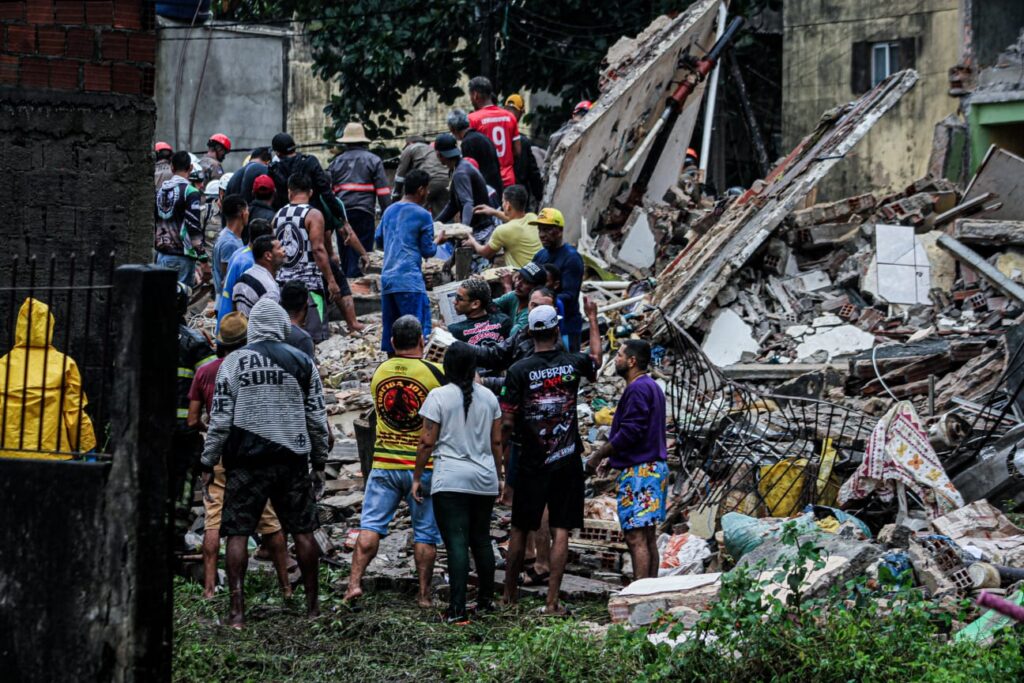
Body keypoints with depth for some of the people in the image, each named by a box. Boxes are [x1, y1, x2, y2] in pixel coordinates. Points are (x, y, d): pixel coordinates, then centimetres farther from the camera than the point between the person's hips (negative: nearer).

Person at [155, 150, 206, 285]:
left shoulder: (159, 191, 11)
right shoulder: (190, 192, -10)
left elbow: (154, 223, 16)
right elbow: (194, 227, -15)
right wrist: (203, 256, -11)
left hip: (162, 254, 6)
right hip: (183, 256, -6)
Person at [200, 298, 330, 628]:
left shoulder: (234, 362, -2)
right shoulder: (301, 362, 4)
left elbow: (220, 418, -3)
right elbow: (317, 418, 7)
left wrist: (208, 464, 4)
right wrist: (319, 463, 16)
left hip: (246, 461, -2)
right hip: (293, 461, 2)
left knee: (237, 532, 1)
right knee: (302, 531, 12)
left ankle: (237, 610, -6)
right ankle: (313, 604, 19)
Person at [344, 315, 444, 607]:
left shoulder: (379, 372, 2)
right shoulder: (433, 372, -9)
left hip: (385, 463, 2)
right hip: (423, 464, -2)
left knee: (370, 525, 5)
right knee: (425, 532, 5)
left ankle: (354, 582, -6)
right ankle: (424, 594, 6)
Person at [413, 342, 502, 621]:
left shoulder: (438, 396, -7)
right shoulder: (488, 397, 8)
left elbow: (427, 442, -7)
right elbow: (496, 441, 12)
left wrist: (417, 477, 1)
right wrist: (498, 476, 23)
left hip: (450, 481, -5)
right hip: (485, 480, 5)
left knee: (456, 543, -8)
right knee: (481, 540, 16)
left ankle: (457, 608, -12)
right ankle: (485, 599, 22)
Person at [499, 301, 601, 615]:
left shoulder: (518, 370, -9)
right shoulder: (573, 363, -1)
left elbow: (507, 422, -9)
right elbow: (596, 361, 25)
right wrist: (592, 318, 36)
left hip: (532, 463, -1)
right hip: (567, 461, 1)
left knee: (520, 529, 12)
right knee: (560, 531, 1)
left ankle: (509, 594, 23)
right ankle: (552, 601, -3)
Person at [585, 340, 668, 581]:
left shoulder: (637, 389, -14)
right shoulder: (651, 387, 19)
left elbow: (630, 432, -21)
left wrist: (599, 454, -11)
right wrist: (609, 456, 19)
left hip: (639, 470, -11)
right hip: (654, 467, 11)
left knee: (636, 537, -11)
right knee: (648, 537, 13)